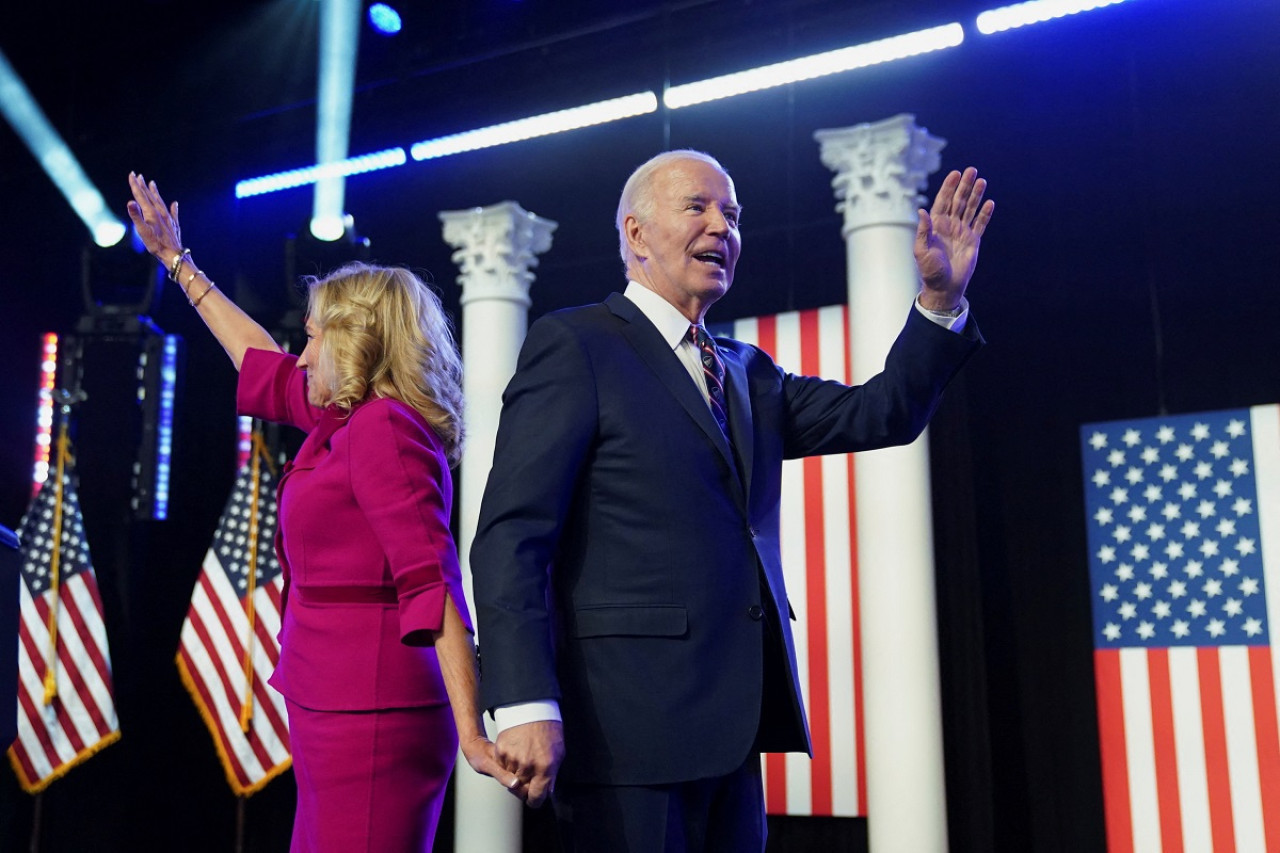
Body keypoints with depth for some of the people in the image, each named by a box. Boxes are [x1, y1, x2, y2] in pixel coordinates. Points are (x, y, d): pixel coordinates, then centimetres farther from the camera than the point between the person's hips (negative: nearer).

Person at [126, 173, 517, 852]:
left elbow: (431, 582, -22)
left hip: (367, 716, -9)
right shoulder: (346, 419, 14)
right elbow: (265, 365, 31)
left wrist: (471, 729, -28)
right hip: (338, 712, 9)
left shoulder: (384, 429, -13)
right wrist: (177, 262, 41)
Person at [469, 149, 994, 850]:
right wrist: (526, 707, -22)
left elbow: (881, 415, 13)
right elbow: (511, 537, -12)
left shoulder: (748, 374, 19)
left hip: (732, 728, 7)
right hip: (630, 725, -7)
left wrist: (940, 298, -1)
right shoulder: (573, 344, -3)